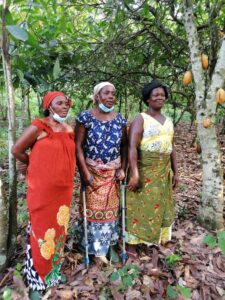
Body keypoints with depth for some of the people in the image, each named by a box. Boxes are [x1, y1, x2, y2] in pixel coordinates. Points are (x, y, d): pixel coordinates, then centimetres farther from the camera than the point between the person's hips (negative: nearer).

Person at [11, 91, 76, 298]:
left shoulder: (69, 130, 6)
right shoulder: (38, 127, -11)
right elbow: (16, 150, -4)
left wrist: (58, 168, 6)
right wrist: (37, 165, 4)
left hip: (63, 189, 6)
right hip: (42, 190, -5)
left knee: (59, 228, 17)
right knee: (42, 231, 7)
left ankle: (54, 271, 40)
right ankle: (36, 281, 28)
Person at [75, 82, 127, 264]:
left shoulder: (119, 119, 3)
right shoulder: (85, 117, -8)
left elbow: (124, 145, 5)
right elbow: (78, 146, -10)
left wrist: (122, 168, -4)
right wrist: (85, 172, -14)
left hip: (113, 171, 3)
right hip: (92, 171, -3)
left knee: (111, 207, 12)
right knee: (94, 208, 7)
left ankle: (110, 245, 31)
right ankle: (97, 249, 26)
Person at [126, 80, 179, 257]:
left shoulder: (168, 121, 13)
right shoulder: (141, 119, -7)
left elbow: (172, 148, 16)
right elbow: (132, 147, -16)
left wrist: (175, 171, 13)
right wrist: (134, 174, -24)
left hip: (164, 172, 6)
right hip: (144, 170, -6)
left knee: (160, 205, 15)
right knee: (140, 207, 2)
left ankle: (158, 238, 33)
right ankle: (131, 244, 17)